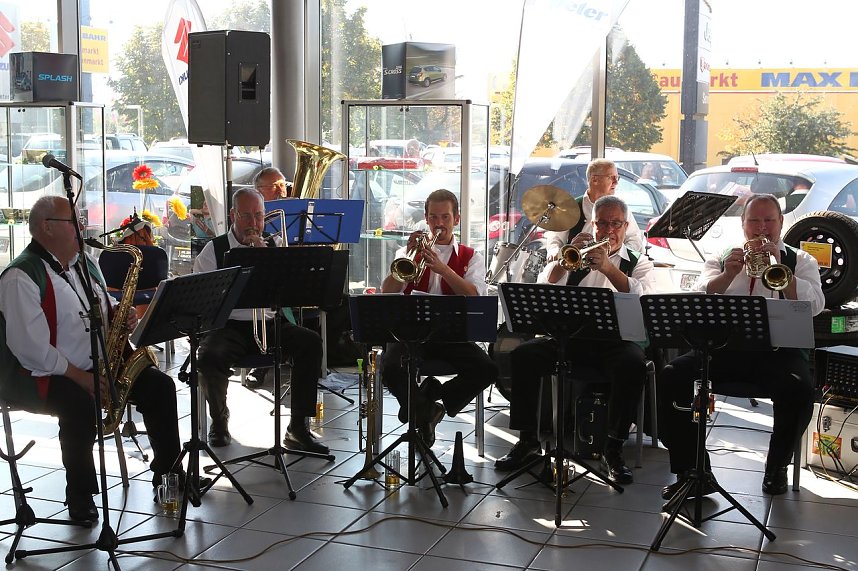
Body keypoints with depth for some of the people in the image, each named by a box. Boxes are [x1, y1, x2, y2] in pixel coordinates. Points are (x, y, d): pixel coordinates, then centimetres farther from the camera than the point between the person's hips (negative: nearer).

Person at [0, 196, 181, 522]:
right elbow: (29, 346, -22)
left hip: (97, 367, 8)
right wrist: (80, 376, -23)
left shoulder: (84, 264, 13)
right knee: (80, 403, -38)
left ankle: (166, 473, 6)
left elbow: (105, 306, 25)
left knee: (160, 386, -5)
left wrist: (123, 318, 0)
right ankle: (80, 497, -19)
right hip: (40, 375, -8)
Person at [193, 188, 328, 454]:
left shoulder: (275, 245, 11)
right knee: (209, 355, -33)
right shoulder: (214, 250, 5)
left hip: (269, 323, 2)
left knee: (311, 342, -23)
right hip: (229, 326, -2)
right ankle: (219, 421, -2)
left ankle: (298, 427, -15)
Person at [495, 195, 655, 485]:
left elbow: (645, 300, -9)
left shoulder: (638, 263, 14)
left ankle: (613, 449, -21)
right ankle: (528, 440, -8)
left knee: (634, 364, -35)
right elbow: (543, 288, 2)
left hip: (615, 339, -2)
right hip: (570, 336, 2)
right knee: (523, 355, -22)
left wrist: (609, 268, -20)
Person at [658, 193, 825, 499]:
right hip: (724, 347, 2)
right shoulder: (723, 259, 17)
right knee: (671, 377, -22)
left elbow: (814, 305, -6)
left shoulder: (800, 261, 13)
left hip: (777, 350, -2)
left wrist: (779, 269, -16)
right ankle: (691, 471, -11)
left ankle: (777, 466, -5)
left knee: (800, 390, -34)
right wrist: (728, 275, -17)